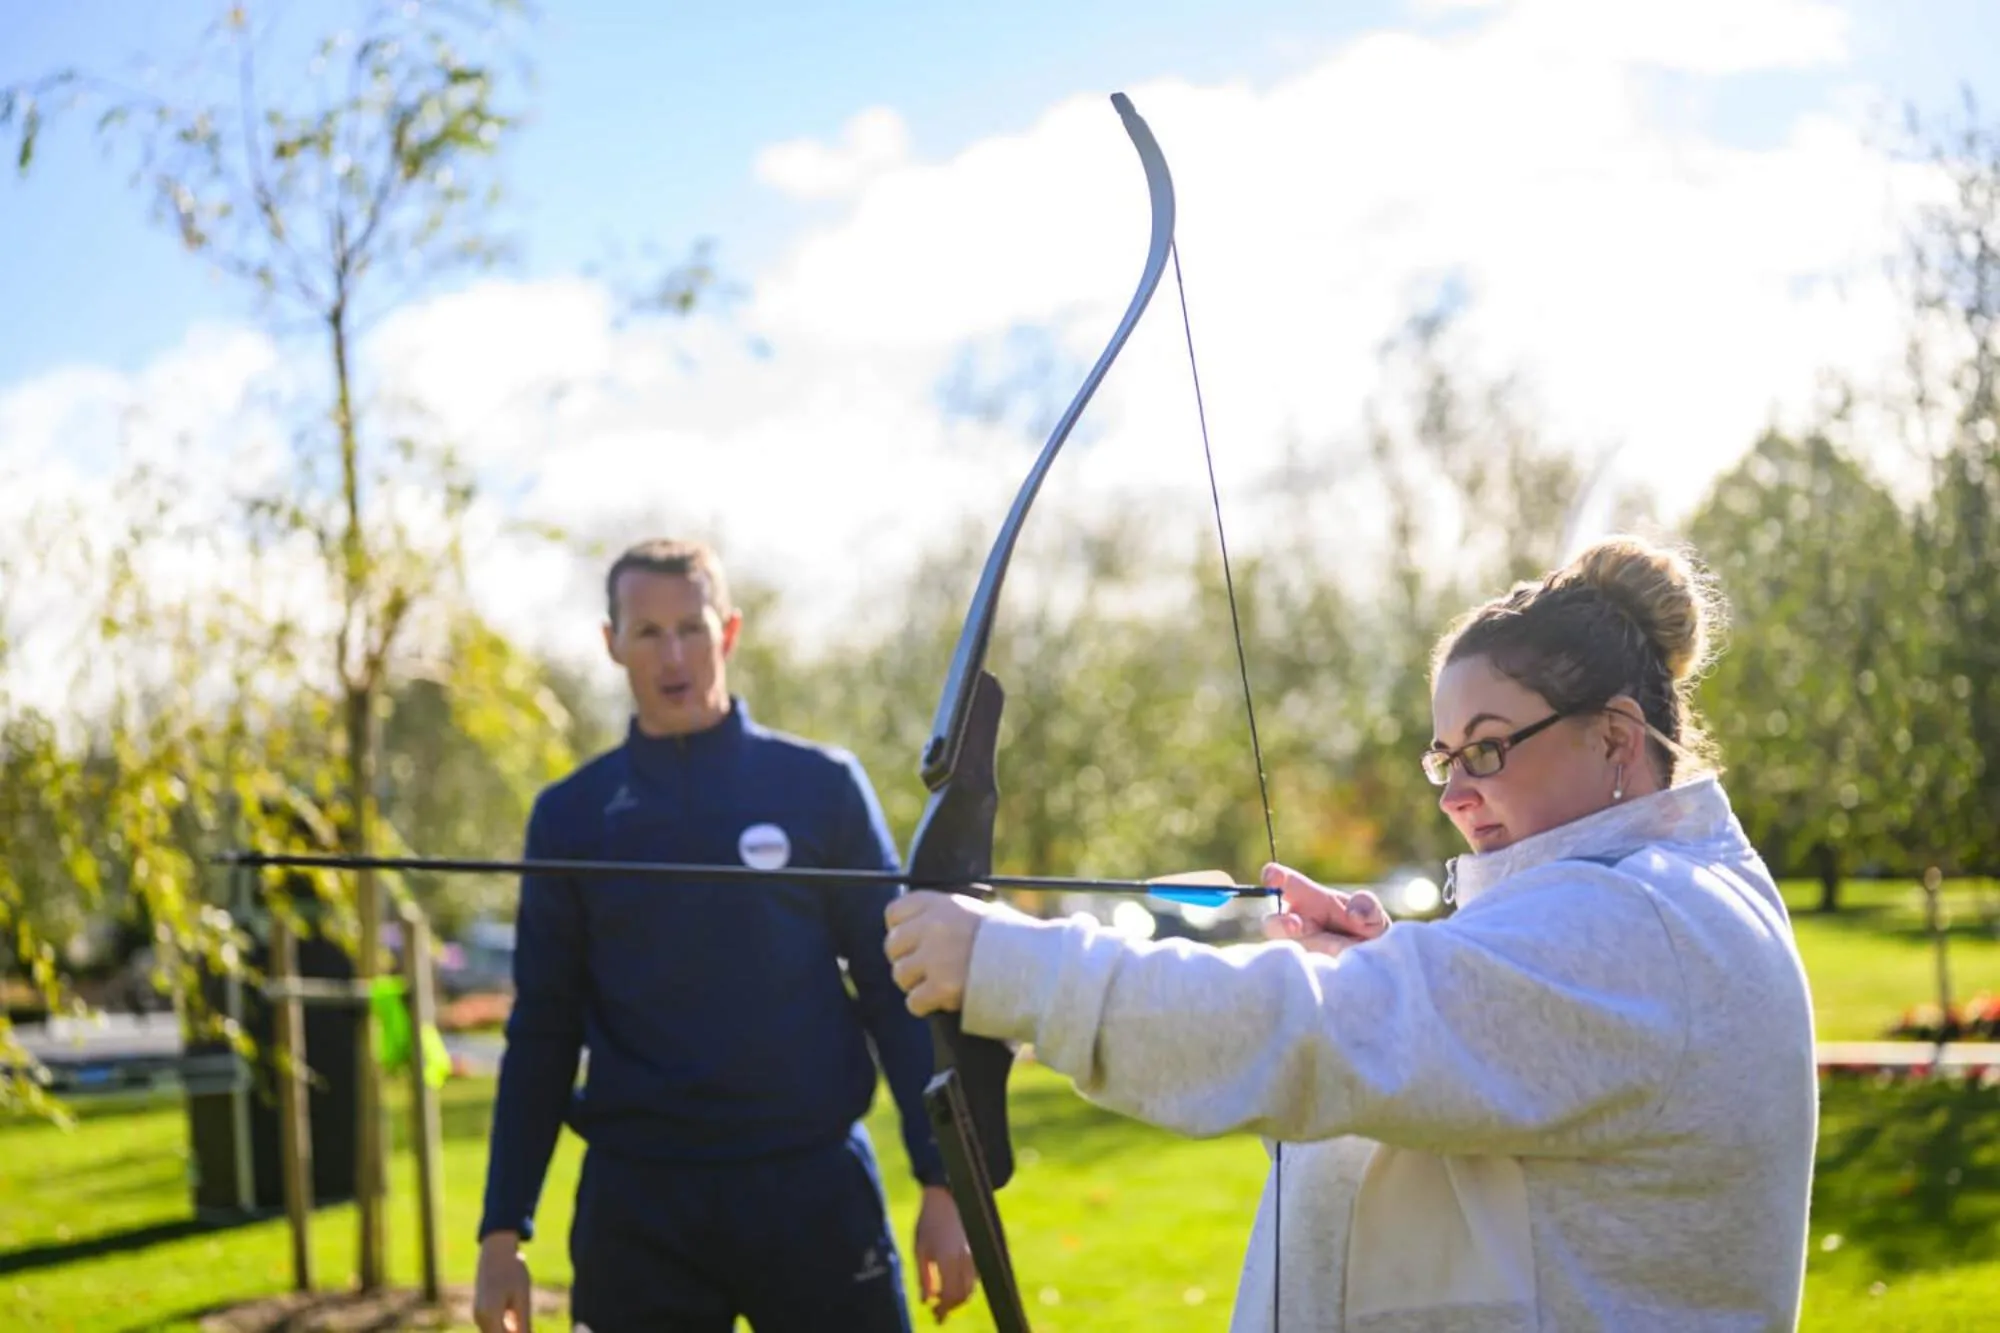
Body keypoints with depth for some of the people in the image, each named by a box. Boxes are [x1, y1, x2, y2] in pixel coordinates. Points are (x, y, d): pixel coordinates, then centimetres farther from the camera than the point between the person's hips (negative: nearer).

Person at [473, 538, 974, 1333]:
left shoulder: (820, 786, 2)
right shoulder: (572, 816, 6)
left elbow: (894, 993, 3)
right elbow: (543, 1036, 8)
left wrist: (940, 1182, -4)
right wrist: (503, 1232, 2)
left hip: (815, 1187, -1)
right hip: (637, 1205, 1)